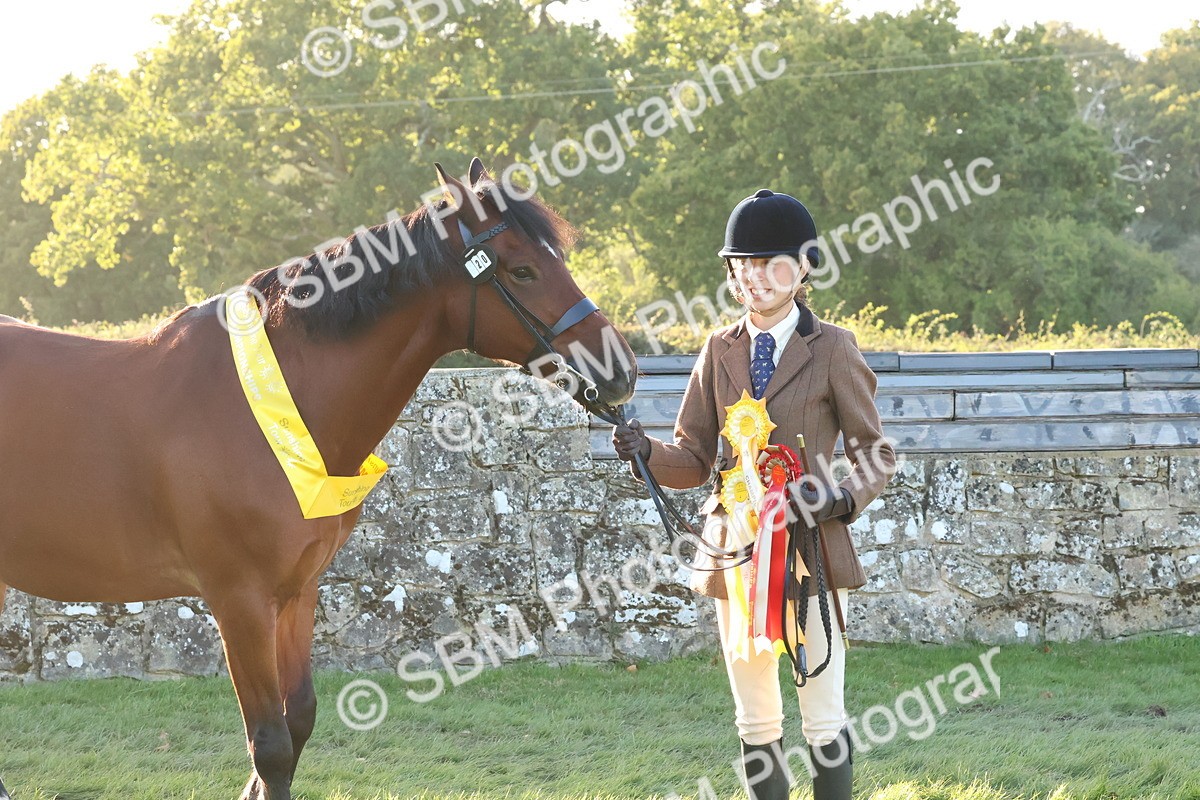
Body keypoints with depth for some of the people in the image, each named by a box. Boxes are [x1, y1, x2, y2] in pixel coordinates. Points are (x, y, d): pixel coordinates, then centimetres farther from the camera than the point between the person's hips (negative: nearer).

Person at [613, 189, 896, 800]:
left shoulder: (831, 348, -1)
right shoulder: (719, 351, 8)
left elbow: (875, 454, 2)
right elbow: (695, 460, 8)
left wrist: (844, 498, -18)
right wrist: (645, 452, -13)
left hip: (812, 549, -3)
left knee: (822, 719, -1)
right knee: (756, 723, 10)